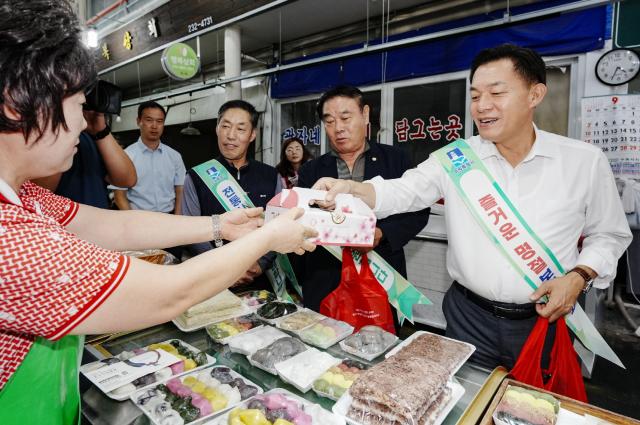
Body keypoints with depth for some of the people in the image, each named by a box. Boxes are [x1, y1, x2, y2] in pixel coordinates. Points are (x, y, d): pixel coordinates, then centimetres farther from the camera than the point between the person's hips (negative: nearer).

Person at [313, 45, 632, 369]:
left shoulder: (585, 161, -5)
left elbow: (609, 235, 6)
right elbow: (401, 192, -16)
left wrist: (579, 276, -11)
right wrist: (350, 189, -34)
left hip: (545, 319, 1)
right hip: (469, 317, 0)